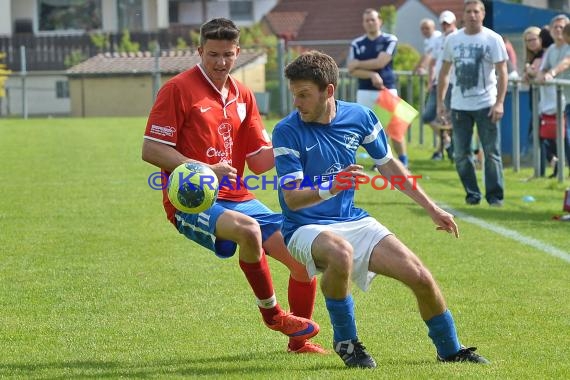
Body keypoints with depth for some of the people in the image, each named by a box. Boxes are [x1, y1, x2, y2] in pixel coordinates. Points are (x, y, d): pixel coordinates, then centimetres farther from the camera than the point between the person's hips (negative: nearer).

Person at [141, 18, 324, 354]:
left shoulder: (243, 95, 13)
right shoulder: (178, 89, -6)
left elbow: (259, 161, 11)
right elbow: (151, 150, -11)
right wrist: (204, 170, -20)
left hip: (237, 198, 7)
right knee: (247, 229, -36)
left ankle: (299, 341, 18)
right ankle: (271, 312, -13)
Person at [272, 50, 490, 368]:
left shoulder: (359, 116, -1)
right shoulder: (288, 131, -14)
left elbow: (387, 164, 14)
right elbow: (292, 198, -19)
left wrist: (430, 207, 14)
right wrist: (331, 188, -39)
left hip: (354, 221, 5)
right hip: (306, 228, -5)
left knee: (420, 277, -7)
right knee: (341, 253, -39)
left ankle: (450, 349, 19)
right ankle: (345, 341, -16)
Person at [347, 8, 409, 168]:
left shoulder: (389, 40, -2)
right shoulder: (357, 44, 7)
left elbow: (380, 62, -13)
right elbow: (352, 70, -2)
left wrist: (358, 64, -5)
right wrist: (372, 75, -17)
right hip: (365, 92, 3)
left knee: (394, 127, -3)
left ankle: (403, 162, 6)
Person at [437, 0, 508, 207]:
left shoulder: (493, 39, -4)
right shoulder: (453, 40, 7)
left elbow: (502, 72, -6)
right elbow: (444, 71, 14)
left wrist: (499, 102, -14)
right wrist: (440, 100, 10)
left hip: (486, 104, -4)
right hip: (459, 105, 4)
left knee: (492, 152, -3)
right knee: (461, 153, 4)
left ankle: (495, 195, 5)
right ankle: (472, 193, 17)